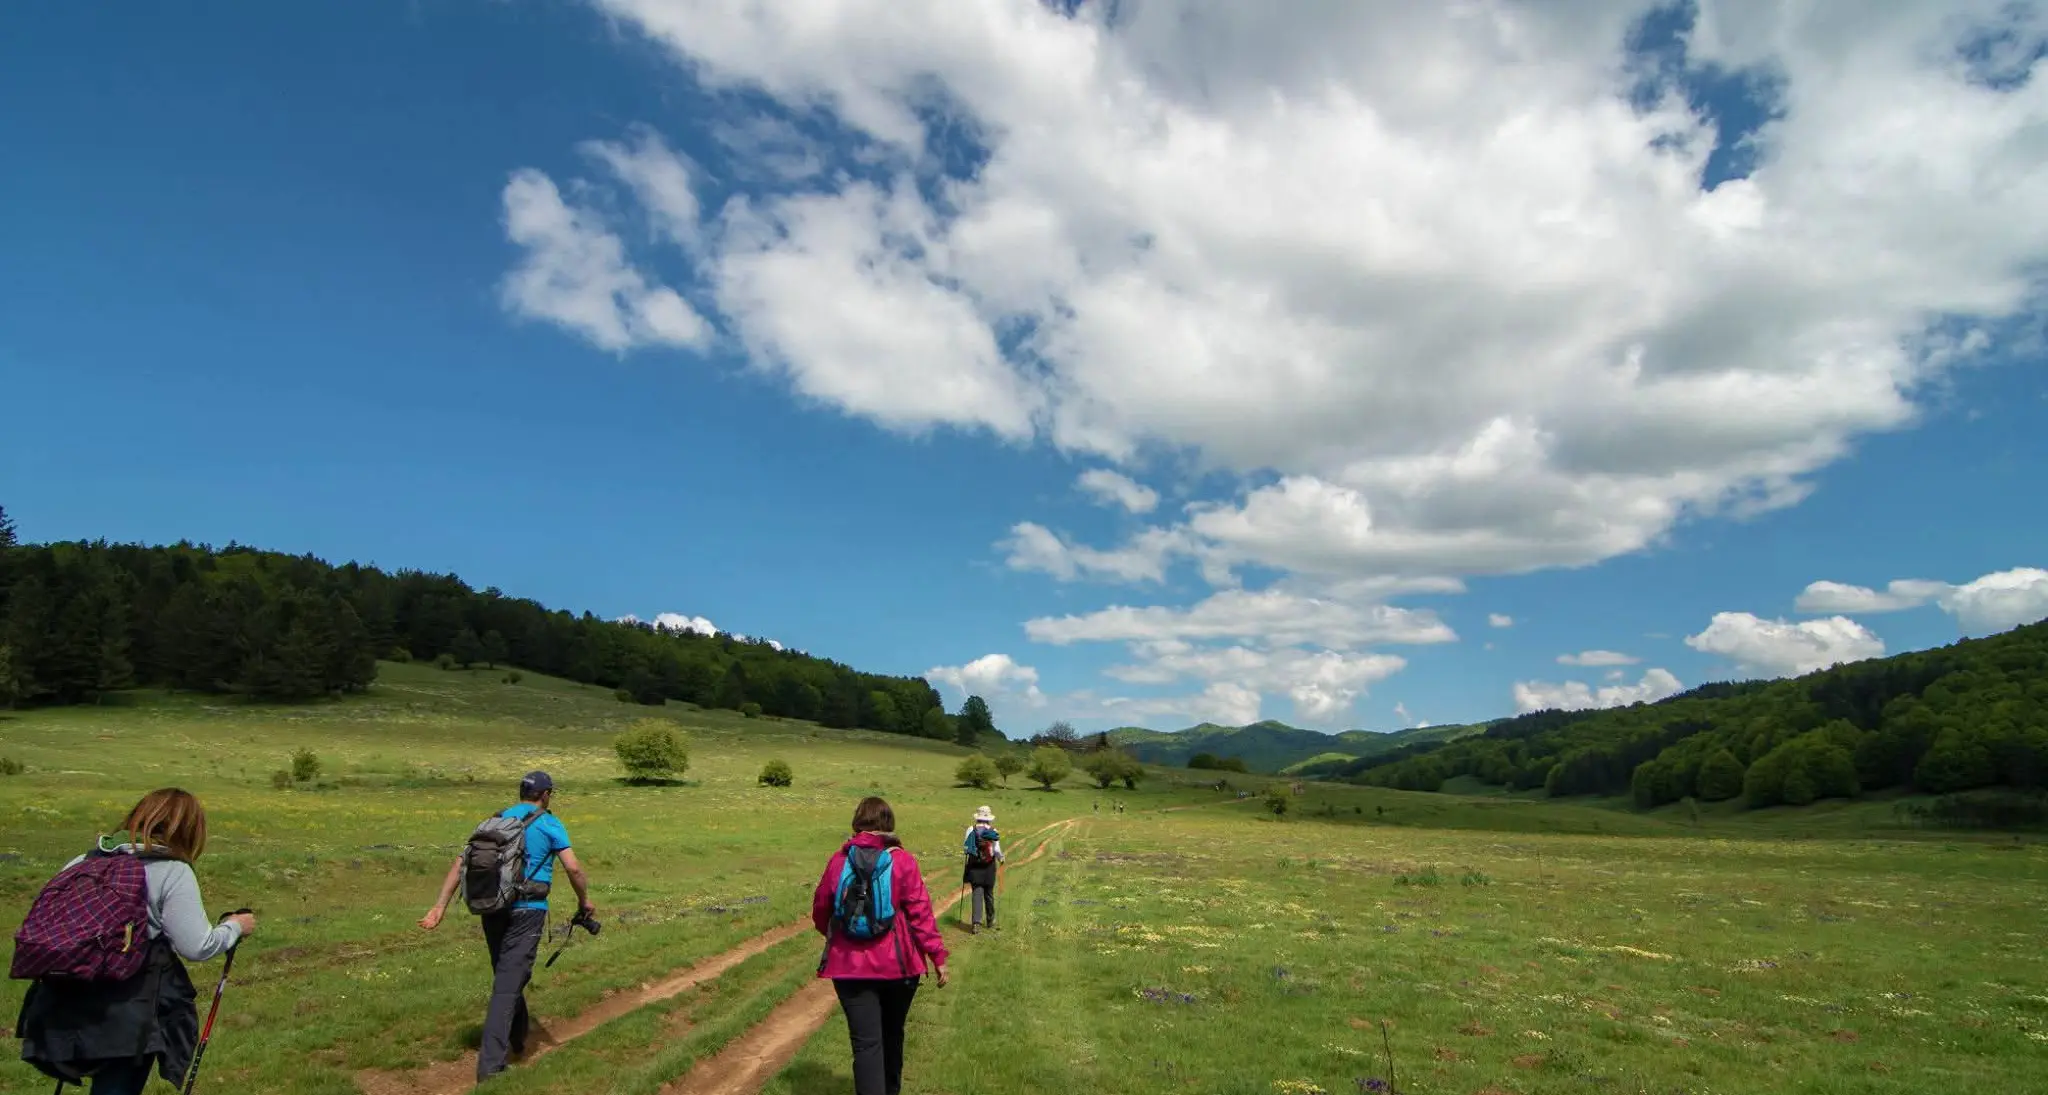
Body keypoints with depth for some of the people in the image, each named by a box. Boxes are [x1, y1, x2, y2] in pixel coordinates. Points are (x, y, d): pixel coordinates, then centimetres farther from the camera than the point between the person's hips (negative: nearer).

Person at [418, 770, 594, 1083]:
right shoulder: (549, 824, -1)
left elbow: (461, 863, 5)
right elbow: (574, 869, -7)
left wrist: (439, 907, 5)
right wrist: (585, 901, 8)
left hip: (492, 909, 5)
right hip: (527, 911, -5)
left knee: (506, 977, 21)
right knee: (508, 985, -5)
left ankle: (518, 1041, 39)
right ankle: (490, 1066, -9)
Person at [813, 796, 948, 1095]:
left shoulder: (839, 860, -2)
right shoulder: (902, 860, -7)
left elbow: (820, 909, 8)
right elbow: (920, 911, -11)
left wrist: (835, 937, 28)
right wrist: (937, 955, -6)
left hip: (851, 965, 0)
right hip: (898, 963, 0)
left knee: (866, 1043, 1)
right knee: (892, 1034, 21)